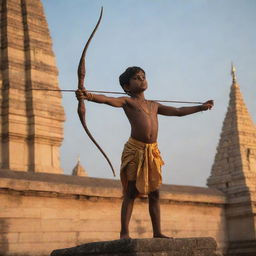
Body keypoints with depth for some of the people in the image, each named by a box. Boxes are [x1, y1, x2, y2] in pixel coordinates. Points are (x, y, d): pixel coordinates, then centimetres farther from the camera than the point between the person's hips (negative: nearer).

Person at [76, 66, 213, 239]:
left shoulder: (154, 105, 20)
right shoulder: (127, 102, 3)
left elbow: (178, 111, 31)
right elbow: (108, 100, -16)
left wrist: (201, 107, 36)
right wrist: (89, 96, -36)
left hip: (152, 151, 6)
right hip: (135, 150, -5)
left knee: (154, 193, 7)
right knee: (131, 192, -5)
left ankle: (157, 232, 14)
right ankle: (124, 232, -2)